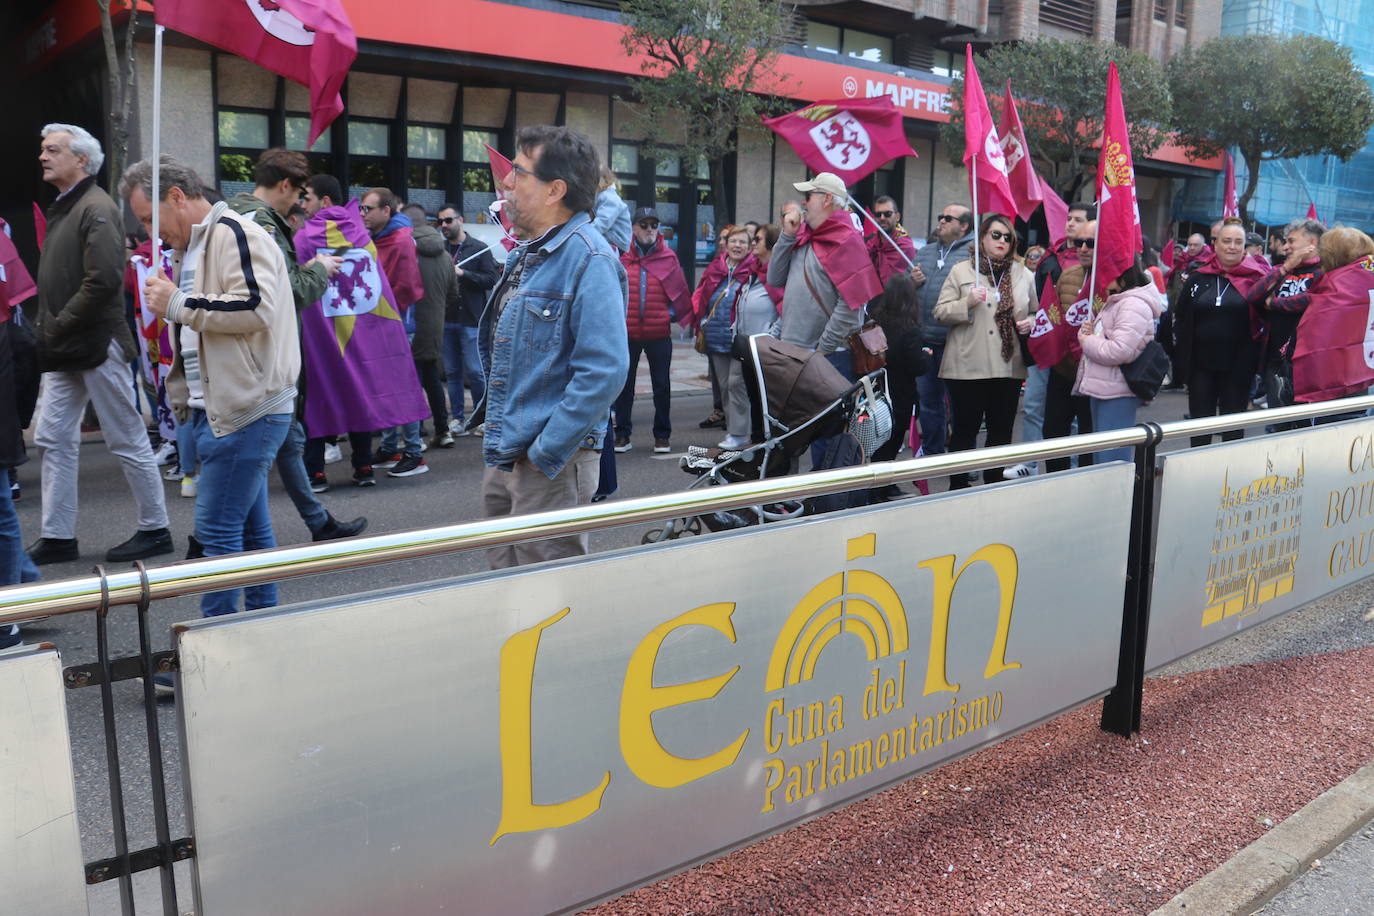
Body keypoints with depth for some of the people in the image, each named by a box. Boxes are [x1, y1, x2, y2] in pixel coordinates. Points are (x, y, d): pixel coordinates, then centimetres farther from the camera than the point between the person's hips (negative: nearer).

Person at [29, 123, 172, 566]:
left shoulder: (97, 209, -12)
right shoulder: (63, 208, 17)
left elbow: (103, 280, -23)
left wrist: (59, 327, -17)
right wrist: (44, 327, 9)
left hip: (95, 345, -10)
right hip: (64, 350, 10)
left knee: (128, 441, 0)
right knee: (54, 439, 9)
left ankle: (154, 529, 10)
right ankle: (57, 537, 17)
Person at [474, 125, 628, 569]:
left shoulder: (588, 258, -17)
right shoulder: (525, 253, 12)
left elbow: (603, 371, -25)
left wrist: (545, 453, -22)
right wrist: (499, 443, 16)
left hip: (550, 465, -9)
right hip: (501, 460, 9)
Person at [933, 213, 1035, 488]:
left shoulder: (1024, 274, 13)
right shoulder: (961, 271, 4)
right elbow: (940, 312, -1)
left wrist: (1030, 323, 0)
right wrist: (967, 303, -17)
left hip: (1008, 366, 4)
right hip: (967, 366, -3)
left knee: (1002, 429, 9)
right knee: (965, 429, 1)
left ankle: (994, 486, 21)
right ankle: (958, 488, 10)